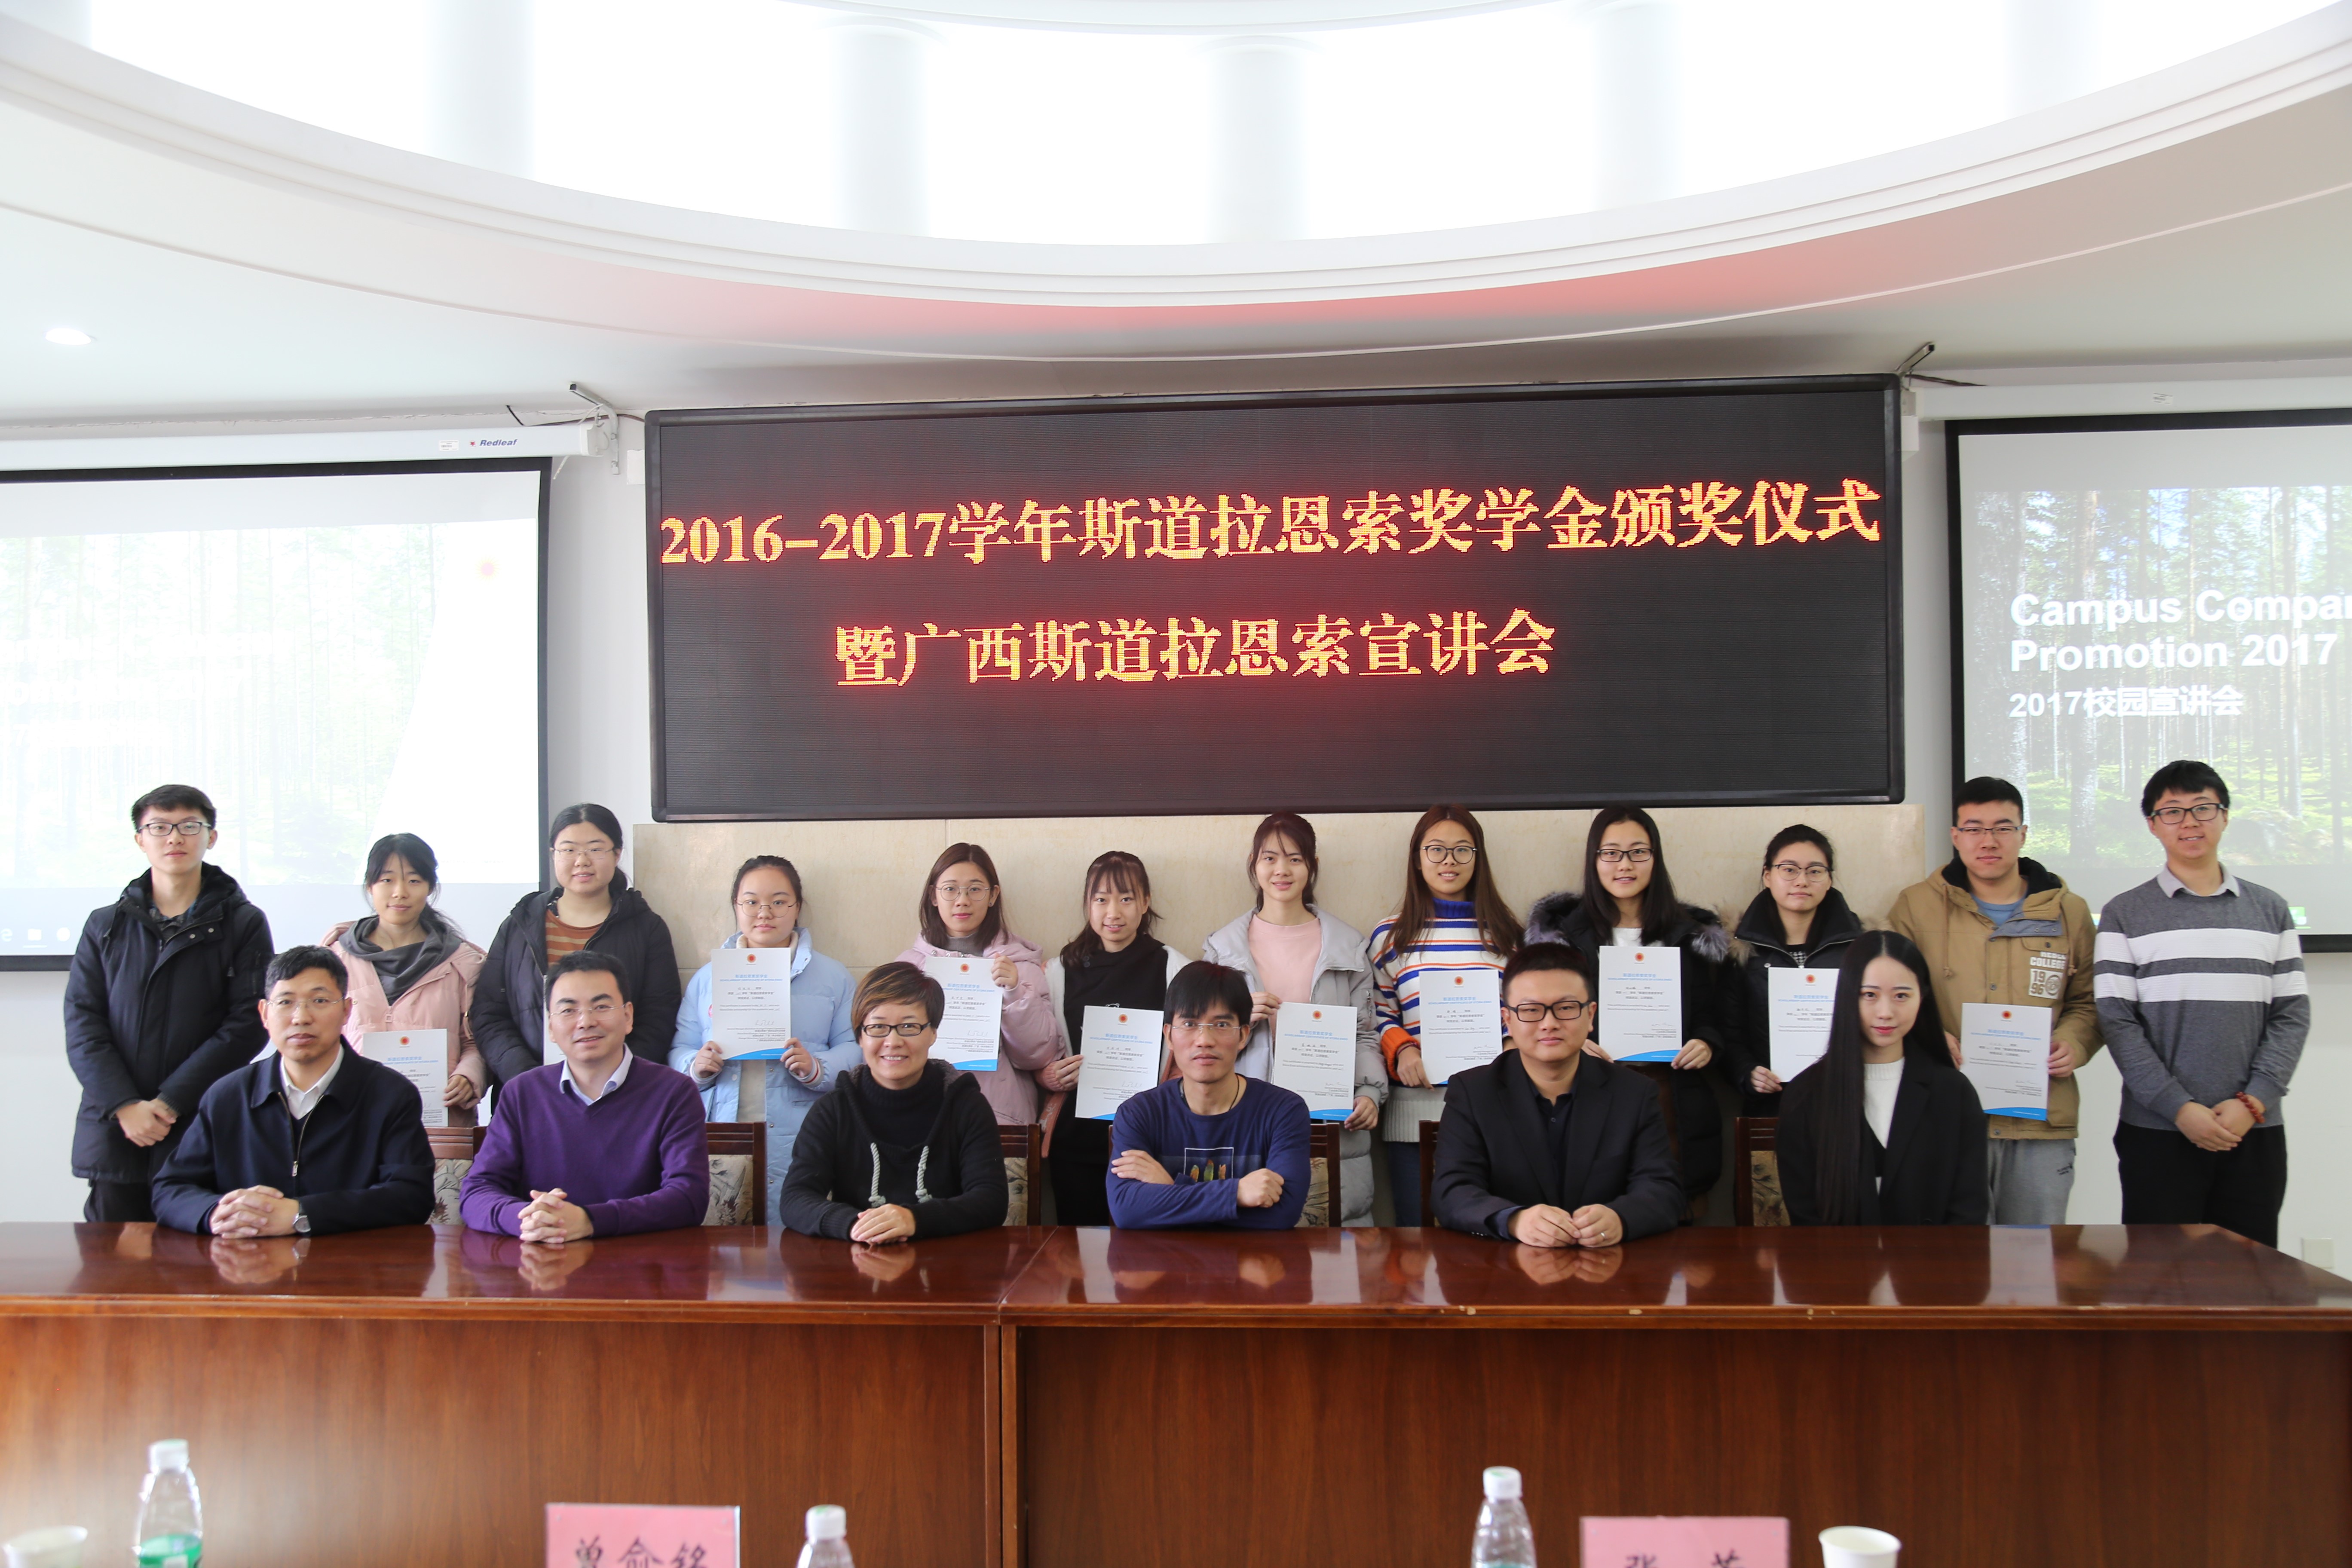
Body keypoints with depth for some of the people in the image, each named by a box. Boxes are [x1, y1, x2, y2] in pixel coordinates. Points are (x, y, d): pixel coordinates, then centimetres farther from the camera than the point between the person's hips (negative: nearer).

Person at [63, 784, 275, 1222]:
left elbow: (248, 1024, -3)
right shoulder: (105, 926, 13)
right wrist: (125, 1105, -10)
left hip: (204, 1134, -2)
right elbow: (82, 1025, 5)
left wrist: (170, 1102, -11)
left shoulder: (244, 924, 5)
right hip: (113, 1132, 2)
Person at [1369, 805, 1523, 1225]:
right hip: (1416, 1108, 0)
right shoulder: (1390, 935, 9)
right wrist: (1400, 1050, -6)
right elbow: (1378, 1013, 11)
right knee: (1417, 1233, 4)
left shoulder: (1506, 932, 11)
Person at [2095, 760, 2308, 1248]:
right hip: (2157, 1134, -2)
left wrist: (2253, 1102, -8)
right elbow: (2117, 1021, -3)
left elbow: (2293, 1015, 6)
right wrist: (2179, 1108, -13)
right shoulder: (2125, 914, 3)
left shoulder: (2270, 911, 11)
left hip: (2255, 1132, 2)